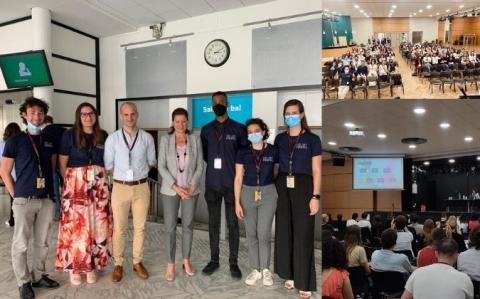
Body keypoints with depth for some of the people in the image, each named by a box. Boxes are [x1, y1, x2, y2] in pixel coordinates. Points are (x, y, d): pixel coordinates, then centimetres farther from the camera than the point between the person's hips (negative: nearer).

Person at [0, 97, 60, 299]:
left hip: (46, 199, 4)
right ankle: (24, 282, 20)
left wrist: (52, 193, 9)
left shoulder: (49, 141, 9)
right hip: (24, 200, -3)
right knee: (21, 244, 5)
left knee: (42, 242, 13)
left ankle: (38, 276, 28)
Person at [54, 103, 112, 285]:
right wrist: (70, 182, 0)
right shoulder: (69, 135, -3)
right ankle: (74, 267, 15)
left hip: (99, 184, 3)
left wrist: (98, 177, 5)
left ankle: (92, 265, 20)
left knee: (96, 225, 6)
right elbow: (62, 163, 1)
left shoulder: (103, 136, 6)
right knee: (76, 225, 0)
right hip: (76, 183, -3)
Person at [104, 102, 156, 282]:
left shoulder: (147, 138, -1)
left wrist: (138, 172, 7)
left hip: (141, 187, 1)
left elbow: (152, 163, 9)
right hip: (120, 187, -1)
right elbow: (108, 166, 2)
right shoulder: (113, 139, -3)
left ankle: (137, 262, 28)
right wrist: (123, 174, 2)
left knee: (139, 227, 12)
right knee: (119, 229, 8)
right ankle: (118, 264, 24)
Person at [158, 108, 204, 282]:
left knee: (188, 226, 10)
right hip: (170, 190, -1)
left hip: (191, 190, 1)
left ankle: (186, 261, 27)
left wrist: (192, 186, -10)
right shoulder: (165, 140, -2)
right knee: (170, 228, 3)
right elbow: (161, 166, -5)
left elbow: (200, 165, 0)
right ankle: (170, 264, 16)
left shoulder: (195, 140, 0)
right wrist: (175, 186, -14)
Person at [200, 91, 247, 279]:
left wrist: (235, 169, -1)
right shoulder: (206, 130, 9)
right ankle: (214, 260, 21)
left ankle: (233, 263, 13)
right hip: (212, 184, 3)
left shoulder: (238, 129, 0)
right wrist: (213, 166, 10)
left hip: (231, 184, -2)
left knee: (232, 224, 3)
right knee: (213, 223, 9)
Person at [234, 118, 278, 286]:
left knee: (264, 234, -3)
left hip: (268, 194, -1)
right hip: (248, 194, 1)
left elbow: (276, 174, 8)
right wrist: (237, 202, -7)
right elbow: (238, 178, -3)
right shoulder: (243, 152, -4)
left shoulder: (273, 151, -4)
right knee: (251, 234, 7)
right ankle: (256, 270, 21)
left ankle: (265, 270, 16)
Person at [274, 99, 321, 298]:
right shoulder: (280, 139, 9)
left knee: (303, 234, -1)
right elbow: (275, 166, 11)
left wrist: (315, 196, -11)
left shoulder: (312, 139, -2)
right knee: (283, 232, 8)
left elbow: (316, 171, -4)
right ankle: (290, 275, 25)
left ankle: (305, 283, 10)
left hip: (303, 187, -4)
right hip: (282, 187, 4)